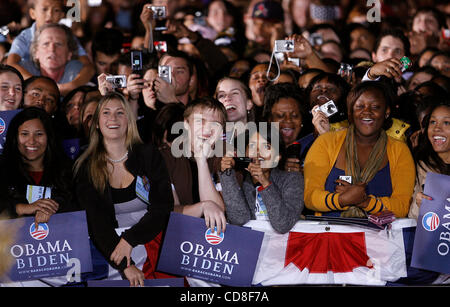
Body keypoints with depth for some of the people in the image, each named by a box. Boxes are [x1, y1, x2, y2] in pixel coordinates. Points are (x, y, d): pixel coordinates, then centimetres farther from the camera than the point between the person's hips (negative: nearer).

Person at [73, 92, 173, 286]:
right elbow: (96, 222, -7)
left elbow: (163, 208, -1)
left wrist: (130, 238, -16)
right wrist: (125, 265, -20)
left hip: (151, 241, 0)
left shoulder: (148, 155, 5)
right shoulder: (86, 168, 3)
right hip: (108, 247, 0)